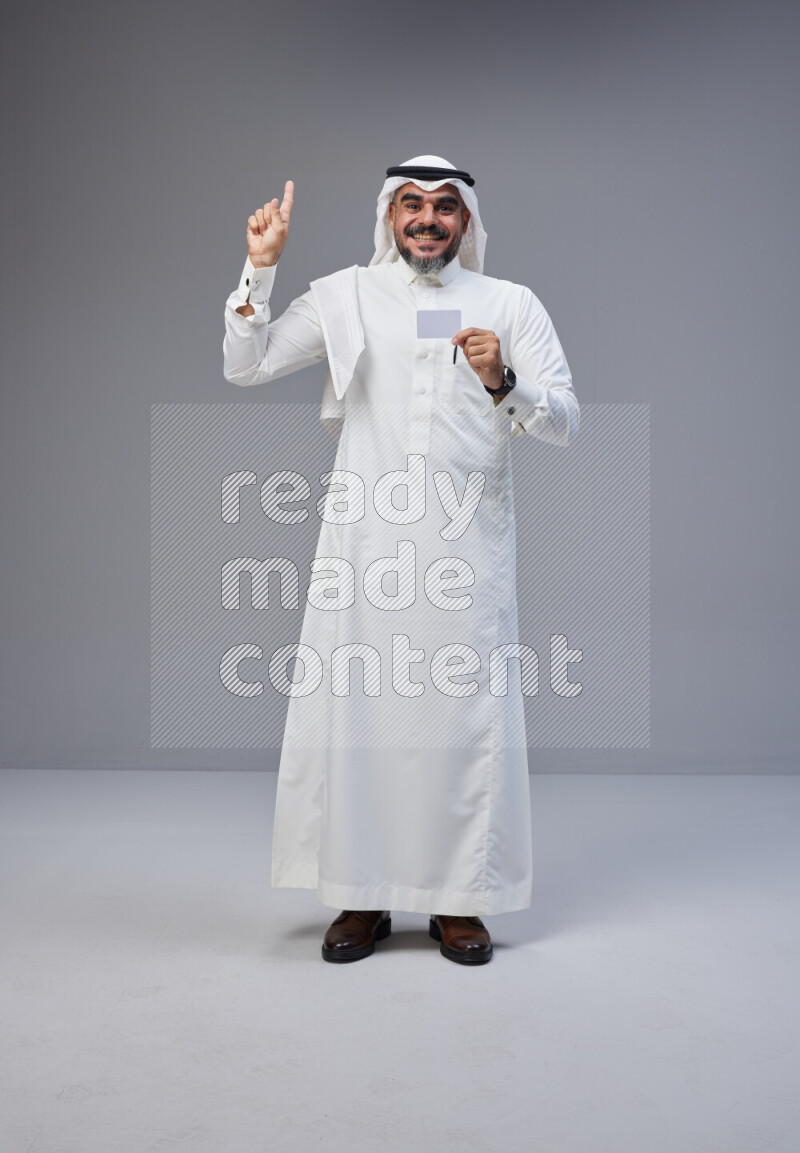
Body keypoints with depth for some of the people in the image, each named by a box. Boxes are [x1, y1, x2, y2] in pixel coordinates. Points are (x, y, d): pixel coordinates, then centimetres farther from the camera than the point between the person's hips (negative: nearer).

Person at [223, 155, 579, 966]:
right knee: (351, 709, 0)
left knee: (467, 713, 0)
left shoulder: (511, 305, 8)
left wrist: (503, 383, -16)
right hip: (365, 538, 1)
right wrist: (260, 268, -2)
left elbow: (565, 422, 2)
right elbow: (245, 366, 7)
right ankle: (360, 898, 15)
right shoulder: (343, 297, 10)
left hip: (467, 542, 0)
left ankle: (459, 901, 15)